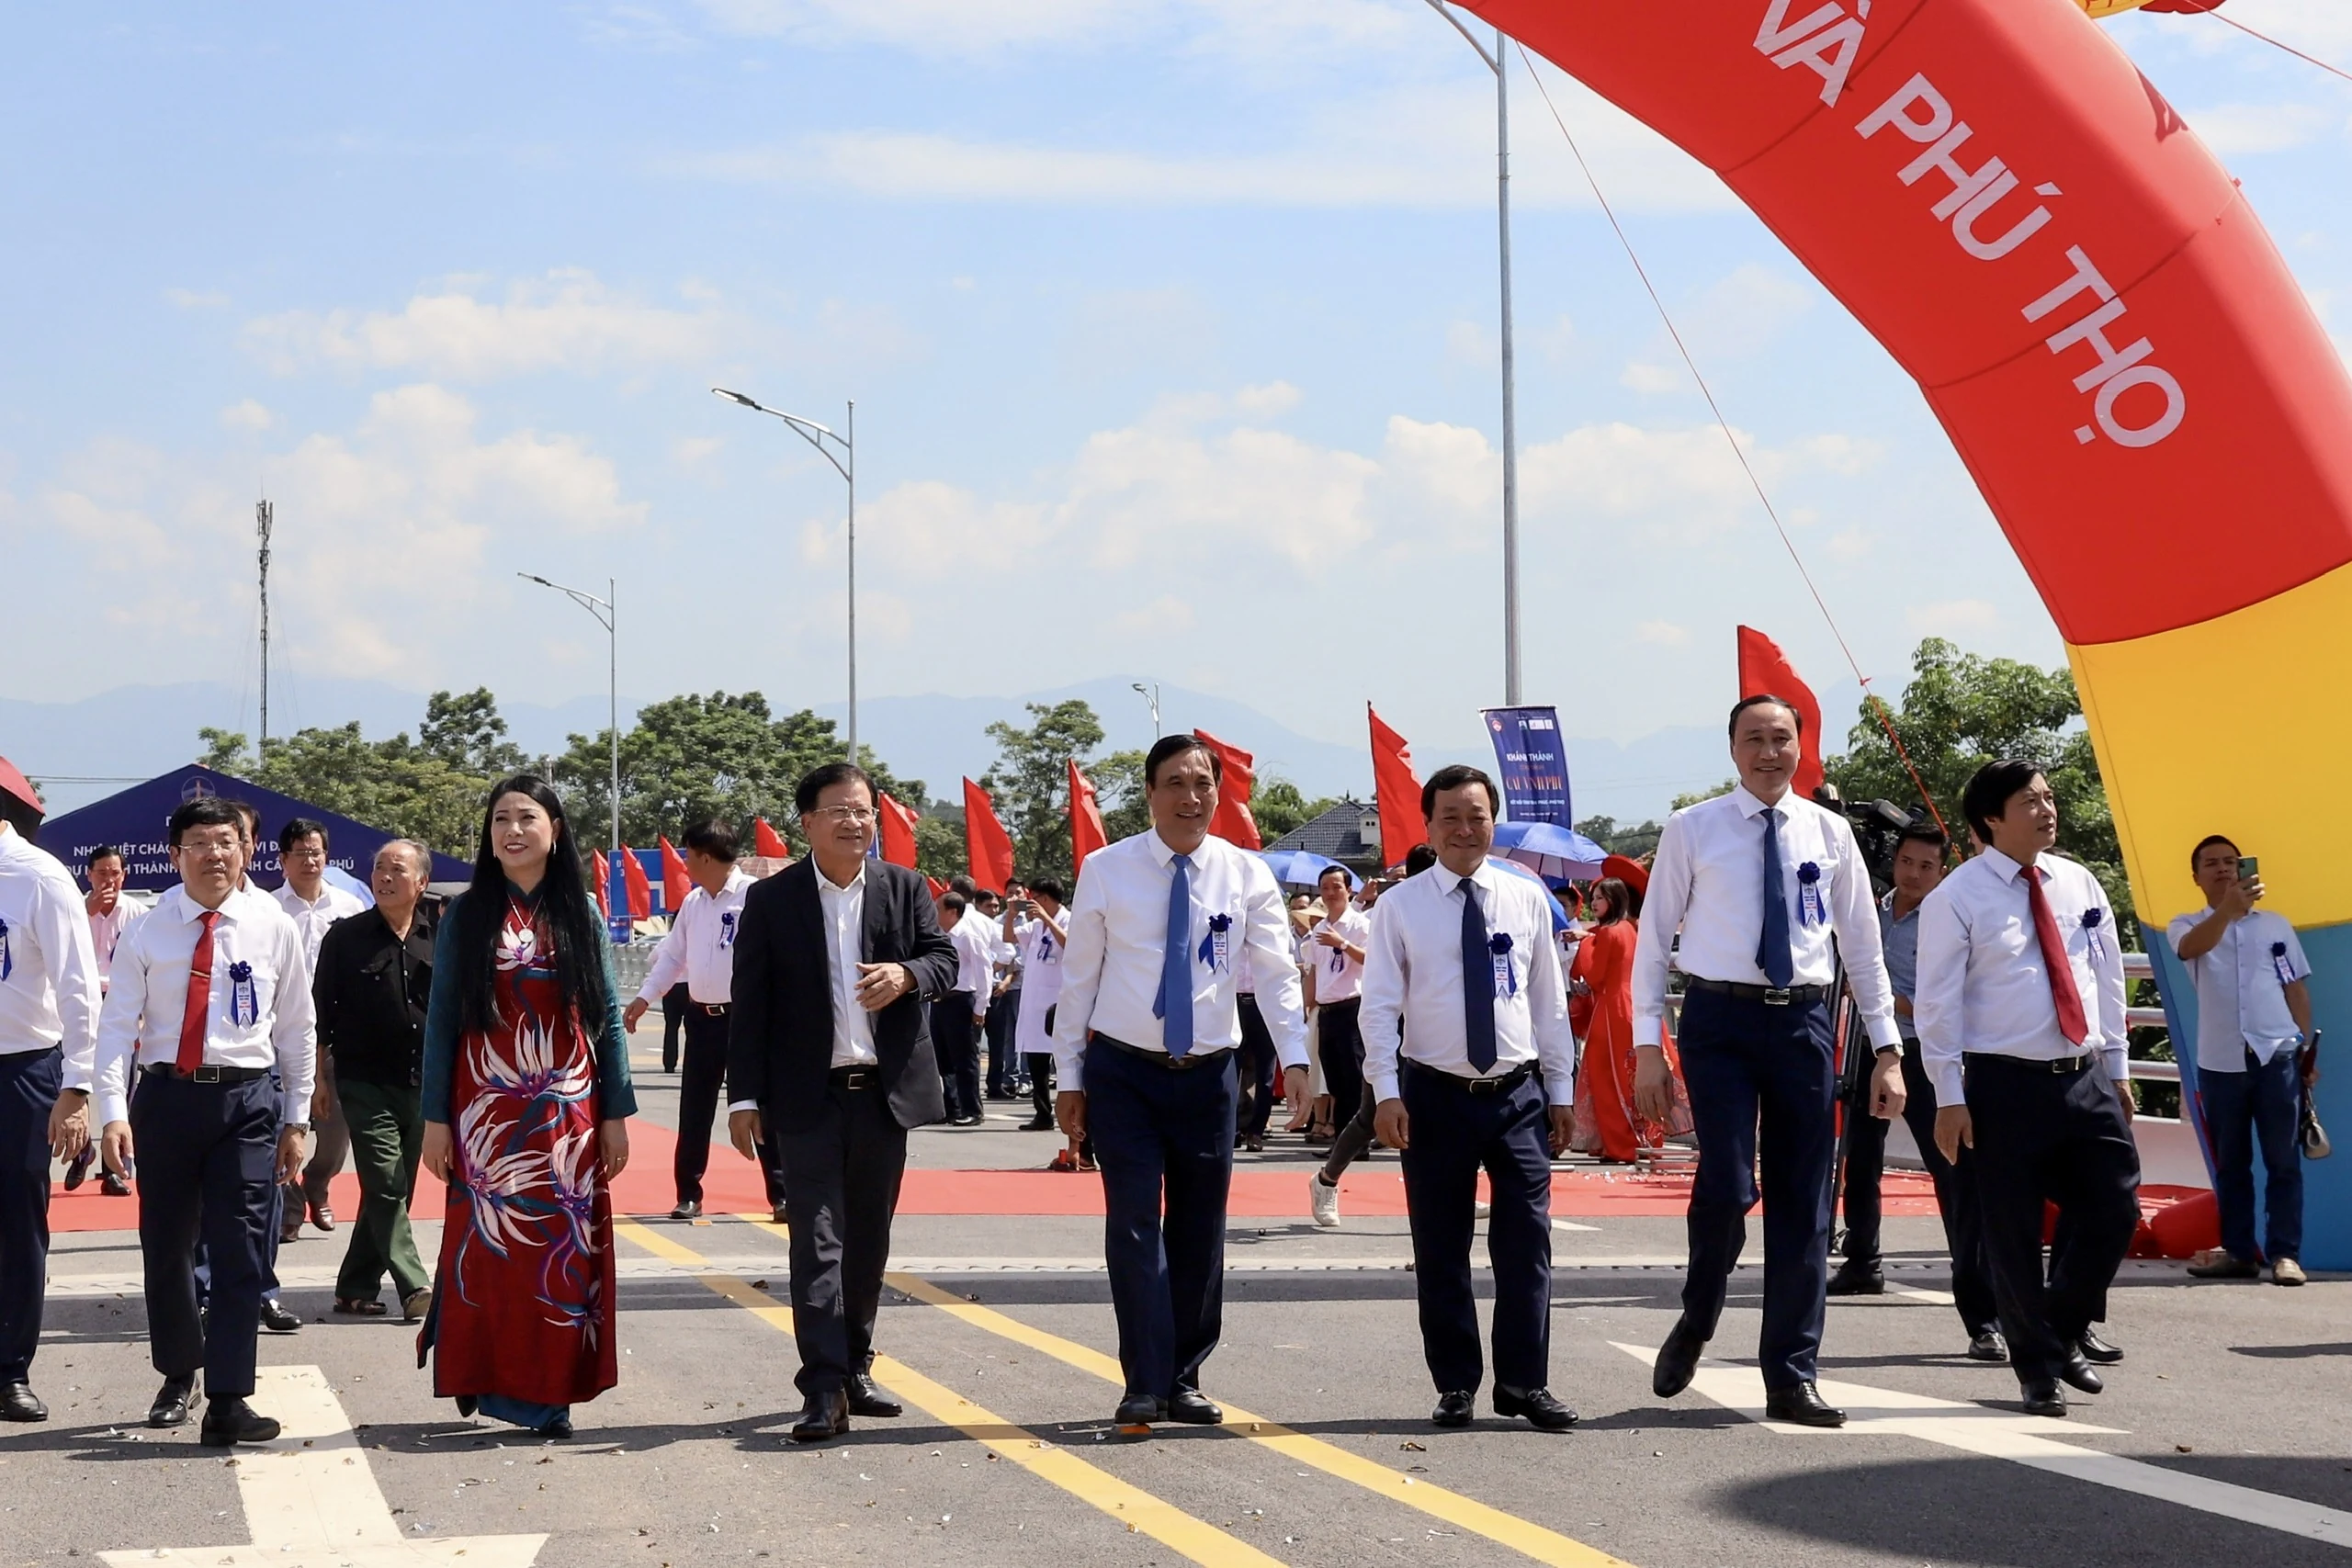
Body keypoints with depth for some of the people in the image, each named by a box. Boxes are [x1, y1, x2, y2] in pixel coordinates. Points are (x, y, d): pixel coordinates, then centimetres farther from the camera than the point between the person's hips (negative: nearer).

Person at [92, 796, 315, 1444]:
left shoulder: (274, 929, 3)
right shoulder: (148, 933, 0)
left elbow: (297, 1029, 8)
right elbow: (117, 1025, -4)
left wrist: (296, 1120, 8)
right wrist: (114, 1114, -15)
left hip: (248, 1098, -1)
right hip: (166, 1095, 1)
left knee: (240, 1250, -7)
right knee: (166, 1245, 11)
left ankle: (228, 1401, -6)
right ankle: (177, 1375, 31)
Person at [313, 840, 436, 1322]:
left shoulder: (436, 940, 7)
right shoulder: (345, 936, 0)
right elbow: (322, 1011, 2)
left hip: (422, 1087, 4)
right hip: (365, 1084, -4)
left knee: (393, 1192, 8)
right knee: (386, 1188, -12)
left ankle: (355, 1288, 18)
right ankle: (414, 1288, -14)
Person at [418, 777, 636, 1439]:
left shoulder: (581, 914, 7)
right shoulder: (466, 916, 4)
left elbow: (608, 1019, 7)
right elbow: (441, 1021, 3)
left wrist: (615, 1116, 2)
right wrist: (435, 1119, -3)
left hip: (568, 1114, 1)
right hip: (487, 1112, -1)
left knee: (563, 1249, 1)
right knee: (488, 1247, -2)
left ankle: (550, 1393, 8)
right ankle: (485, 1380, 10)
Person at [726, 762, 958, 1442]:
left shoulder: (906, 888, 6)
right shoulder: (771, 900, -1)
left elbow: (944, 961, 4)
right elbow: (750, 1004, -2)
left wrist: (906, 973, -20)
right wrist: (745, 1098, -7)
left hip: (885, 1092, 3)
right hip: (808, 1098, -3)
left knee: (869, 1241, 13)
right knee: (818, 1244, -7)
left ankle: (856, 1368, 26)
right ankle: (825, 1392, -9)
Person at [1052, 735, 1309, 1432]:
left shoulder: (1247, 875, 0)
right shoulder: (1107, 870, -3)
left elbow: (1277, 974, -5)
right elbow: (1078, 976, 1)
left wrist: (1293, 1058, -19)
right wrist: (1070, 1075, 0)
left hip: (1208, 1074, 2)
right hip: (1123, 1070, -2)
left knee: (1200, 1231, 7)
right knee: (1135, 1225, -7)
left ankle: (1185, 1379, 19)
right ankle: (1145, 1386, -3)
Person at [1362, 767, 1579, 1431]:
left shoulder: (1527, 898, 6)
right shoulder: (1401, 906, -1)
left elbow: (1550, 1001, 10)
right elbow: (1380, 1006, -3)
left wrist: (1562, 1090, 8)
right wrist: (1387, 1092, -12)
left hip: (1518, 1094, 1)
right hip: (1435, 1095, -1)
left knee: (1526, 1244, -1)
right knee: (1440, 1251, 5)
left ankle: (1524, 1383, 8)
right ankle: (1455, 1386, 15)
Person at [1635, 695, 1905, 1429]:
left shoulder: (1829, 832, 8)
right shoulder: (1691, 830, 1)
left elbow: (1862, 943, 11)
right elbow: (1654, 939, 2)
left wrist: (1888, 1050, 7)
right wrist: (1648, 1046, -4)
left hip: (1803, 1021, 3)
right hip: (1719, 1019, -3)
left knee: (1803, 1204, 4)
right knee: (1728, 1189, -14)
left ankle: (1791, 1377, 13)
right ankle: (1695, 1323, 15)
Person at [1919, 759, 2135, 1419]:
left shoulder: (2079, 885, 9)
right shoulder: (1958, 898, -6)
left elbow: (2108, 978, 16)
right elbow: (1938, 1003, -7)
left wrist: (2116, 1068, 14)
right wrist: (1950, 1097, -11)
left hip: (2086, 1076, 5)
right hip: (2006, 1084, -5)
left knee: (2114, 1212, 4)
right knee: (2013, 1233, 1)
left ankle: (2063, 1335, 26)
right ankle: (2038, 1368, 16)